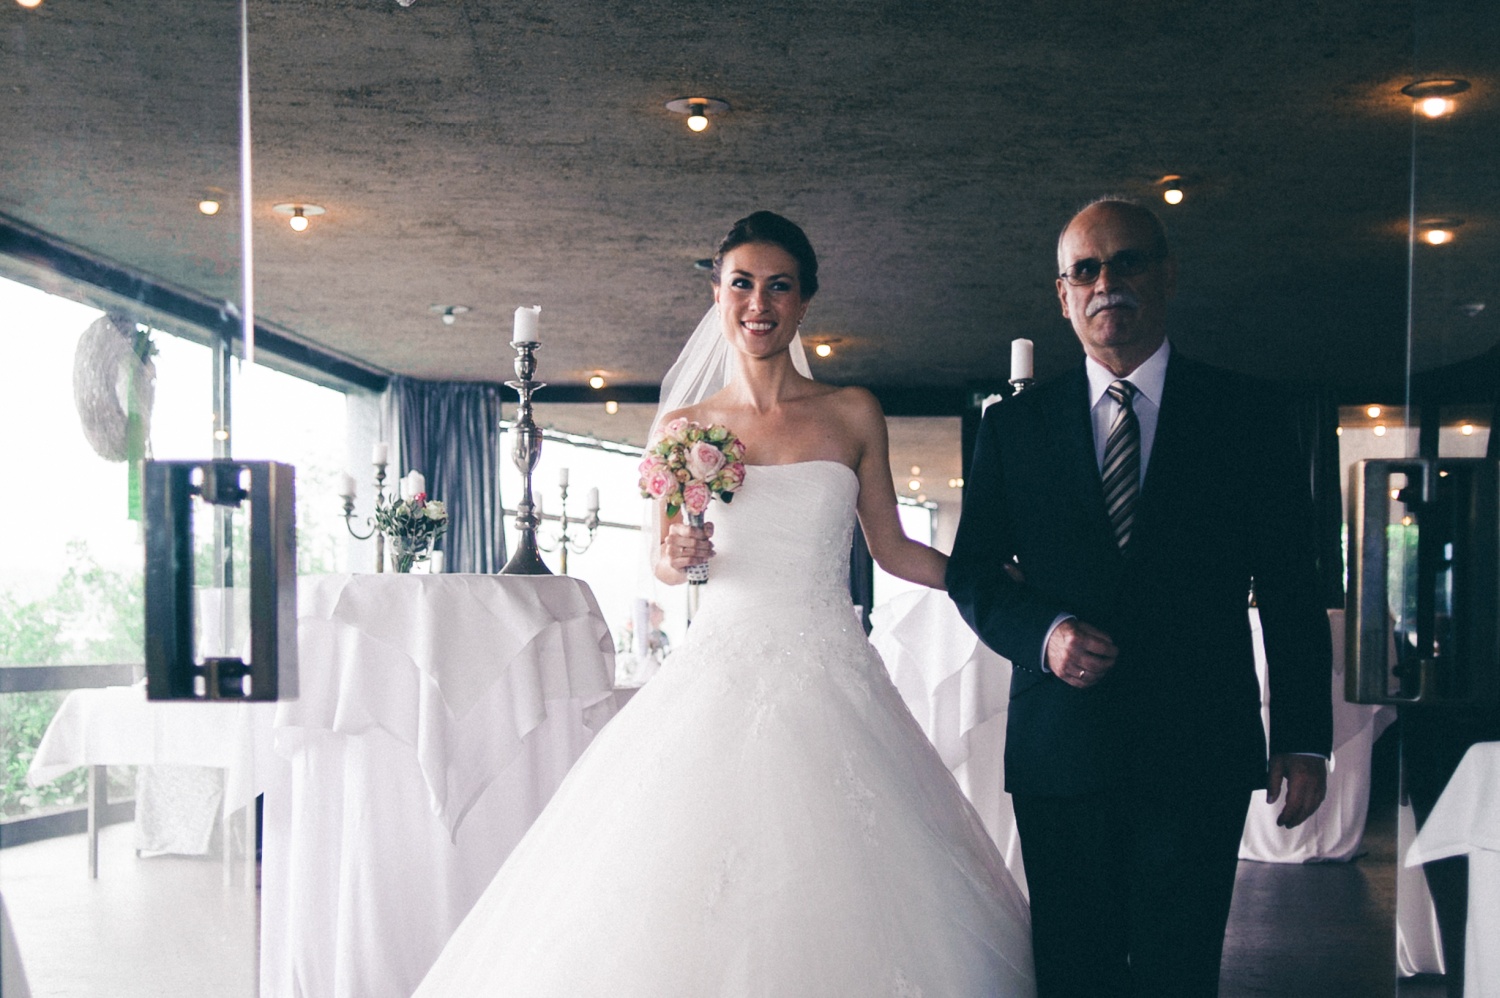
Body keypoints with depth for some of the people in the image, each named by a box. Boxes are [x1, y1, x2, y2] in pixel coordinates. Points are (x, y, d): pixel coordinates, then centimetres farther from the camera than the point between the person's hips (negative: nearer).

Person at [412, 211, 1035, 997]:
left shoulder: (854, 416, 6)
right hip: (720, 674, 0)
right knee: (689, 899, -6)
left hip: (828, 678, 0)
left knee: (835, 896, -4)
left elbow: (892, 550, 11)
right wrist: (678, 557, -7)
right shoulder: (687, 424, 7)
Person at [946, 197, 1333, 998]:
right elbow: (971, 571, 9)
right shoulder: (1015, 425, 8)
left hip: (1198, 752, -1)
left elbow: (1289, 587, 5)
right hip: (1059, 751, 1)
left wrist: (1303, 737, 1)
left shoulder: (1245, 415, 5)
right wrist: (1043, 631, -11)